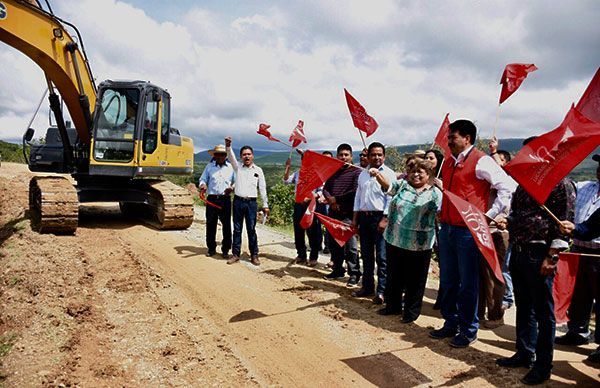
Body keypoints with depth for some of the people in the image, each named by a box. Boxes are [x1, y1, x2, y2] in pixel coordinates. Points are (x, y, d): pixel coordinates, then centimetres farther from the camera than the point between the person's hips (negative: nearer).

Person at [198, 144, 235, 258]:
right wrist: (202, 186, -9)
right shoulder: (209, 166, 10)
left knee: (226, 225, 0)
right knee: (210, 224, 5)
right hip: (211, 199, 1)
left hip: (225, 199, -1)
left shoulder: (231, 167, 8)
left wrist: (231, 188, -11)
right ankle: (211, 248, 18)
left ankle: (226, 249, 10)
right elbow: (203, 179, 13)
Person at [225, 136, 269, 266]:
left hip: (251, 203, -1)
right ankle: (236, 254, 13)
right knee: (237, 229, 6)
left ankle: (254, 255, 8)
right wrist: (228, 146, -29)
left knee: (251, 229, 0)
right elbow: (231, 157, -9)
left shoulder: (258, 170, 7)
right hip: (238, 201, 1)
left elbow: (262, 188, 7)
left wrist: (265, 205, 5)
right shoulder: (238, 168, 9)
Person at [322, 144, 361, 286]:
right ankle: (337, 270, 27)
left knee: (350, 246, -7)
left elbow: (355, 191, -15)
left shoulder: (356, 171, -4)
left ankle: (354, 275, 2)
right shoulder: (333, 172, 17)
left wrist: (336, 199, -9)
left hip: (348, 214, -7)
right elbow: (325, 188, 14)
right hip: (333, 213, 7)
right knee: (334, 244, 13)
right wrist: (330, 200, -7)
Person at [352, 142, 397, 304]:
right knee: (366, 255, 13)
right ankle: (367, 286, 24)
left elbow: (391, 198, -11)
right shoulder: (363, 174, 14)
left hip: (380, 217, -6)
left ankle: (381, 291, 5)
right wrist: (355, 218, 12)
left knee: (381, 257, -3)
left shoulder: (389, 174, -5)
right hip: (364, 217, 6)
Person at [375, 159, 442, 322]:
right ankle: (393, 305, 33)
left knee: (415, 280, 7)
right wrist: (377, 174, -26)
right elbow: (387, 184, -9)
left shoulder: (435, 193, 1)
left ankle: (412, 311, 24)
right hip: (394, 240, 3)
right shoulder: (402, 185, 6)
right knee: (394, 275, 16)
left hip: (419, 245, -3)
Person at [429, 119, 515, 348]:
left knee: (468, 284, 4)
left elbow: (508, 188, -13)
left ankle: (468, 331, 17)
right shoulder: (448, 163, 15)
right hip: (447, 229, 8)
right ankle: (451, 324, 30)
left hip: (468, 231, -8)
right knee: (448, 281, 15)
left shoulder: (480, 161, -10)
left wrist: (489, 216, -12)